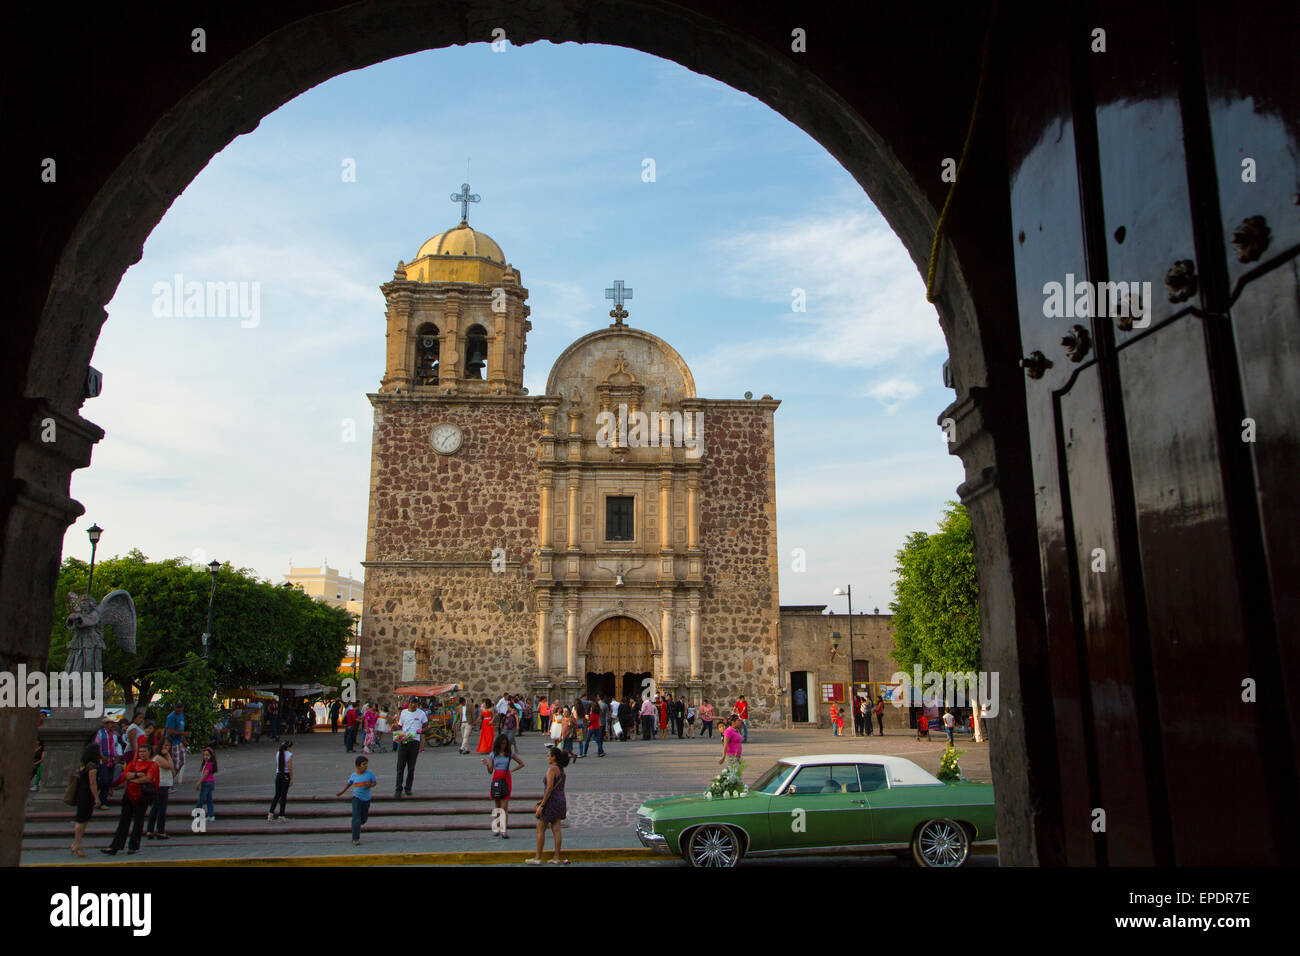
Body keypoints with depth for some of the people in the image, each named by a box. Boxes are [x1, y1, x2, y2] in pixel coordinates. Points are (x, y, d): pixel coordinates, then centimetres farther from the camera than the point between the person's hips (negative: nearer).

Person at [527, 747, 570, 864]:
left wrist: (541, 805, -20)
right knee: (556, 829, 9)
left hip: (551, 801, -8)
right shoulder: (561, 770, 11)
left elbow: (550, 788, -22)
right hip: (561, 801, 8)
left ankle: (538, 858, 7)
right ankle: (557, 857, 9)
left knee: (540, 830, 3)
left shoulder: (552, 769, -16)